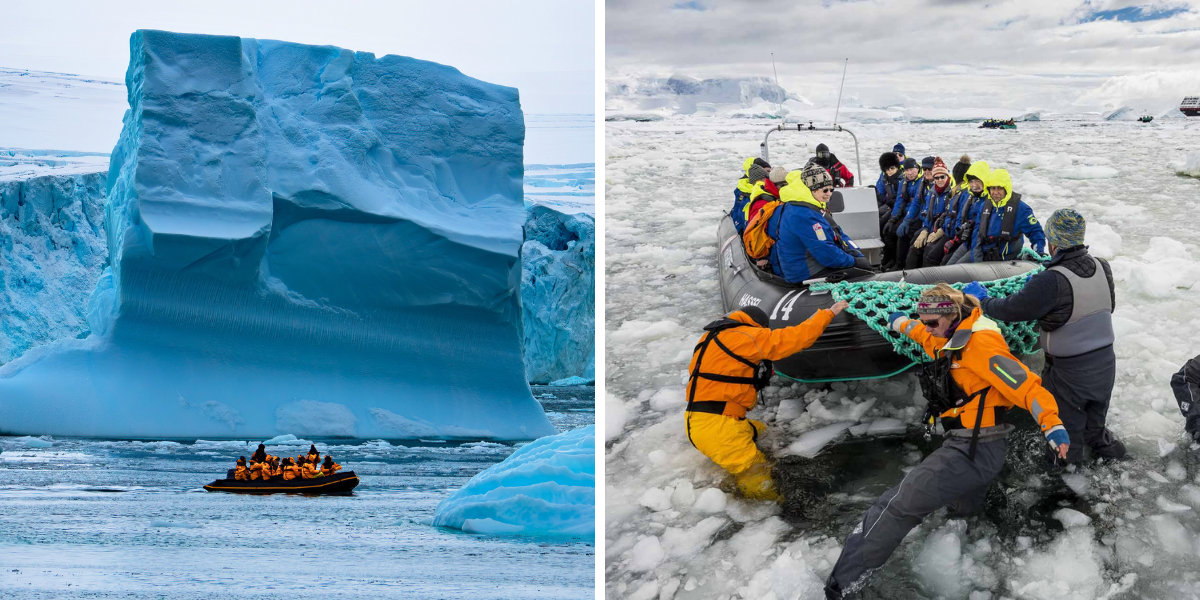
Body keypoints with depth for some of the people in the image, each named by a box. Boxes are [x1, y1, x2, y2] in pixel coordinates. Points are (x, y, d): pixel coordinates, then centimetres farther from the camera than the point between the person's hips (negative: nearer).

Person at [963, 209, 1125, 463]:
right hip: (1106, 363, 6)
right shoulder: (1103, 268, -8)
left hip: (1070, 371, -6)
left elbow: (1011, 309, -24)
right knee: (1095, 423, 30)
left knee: (1067, 434, 19)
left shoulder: (1051, 282, -29)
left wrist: (982, 301, -3)